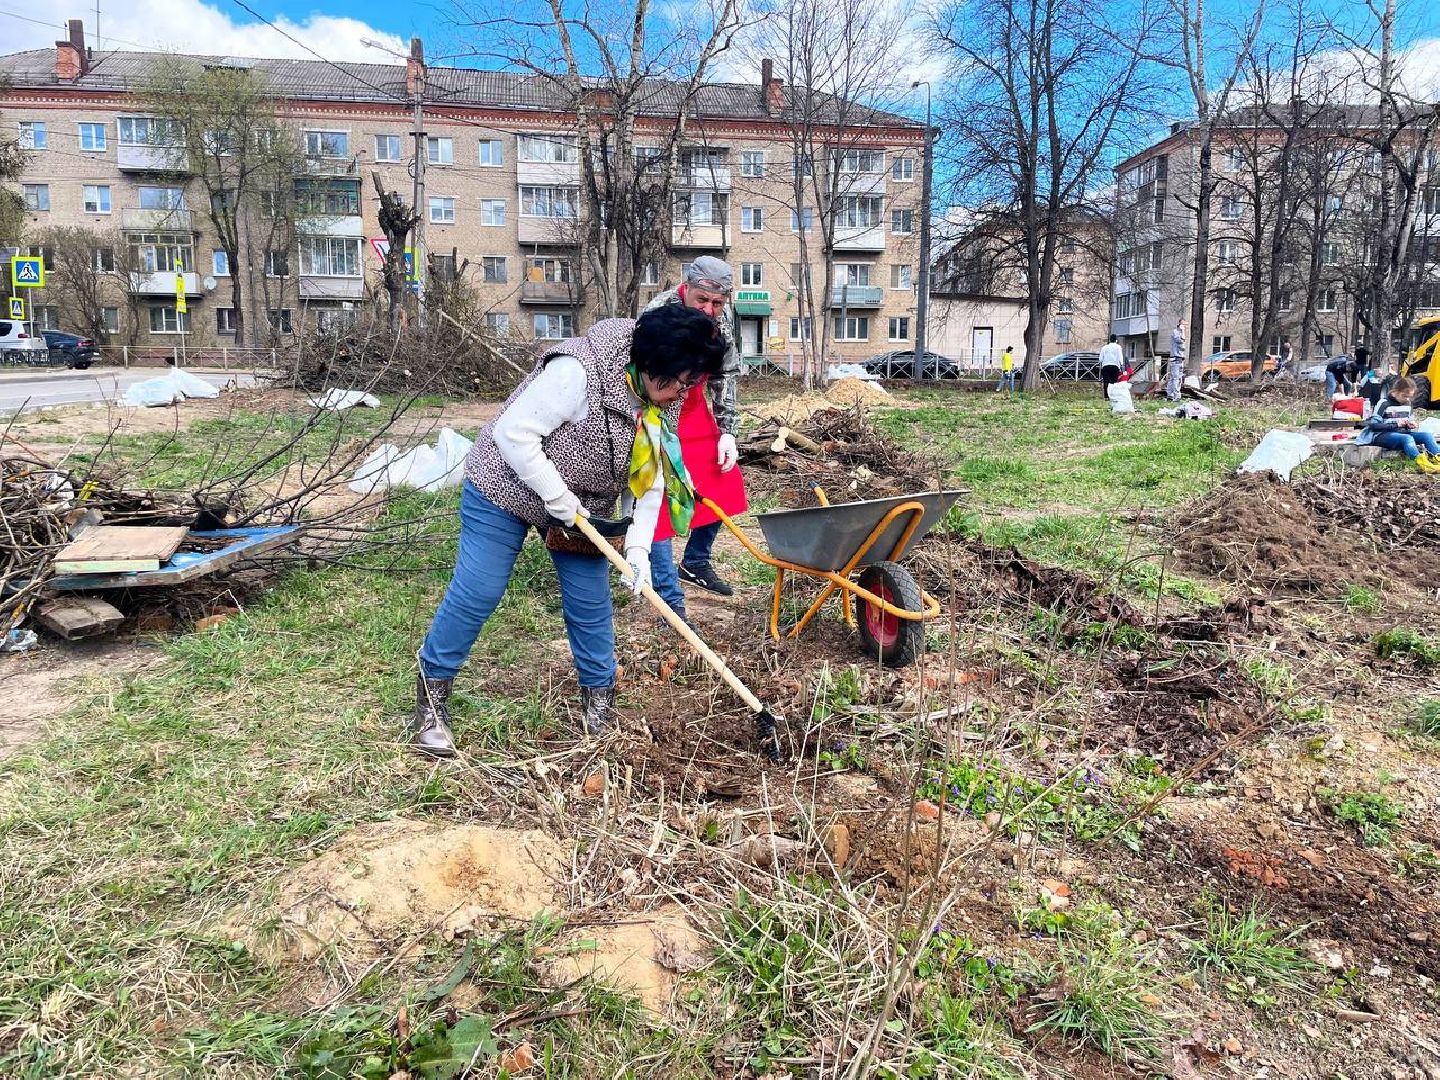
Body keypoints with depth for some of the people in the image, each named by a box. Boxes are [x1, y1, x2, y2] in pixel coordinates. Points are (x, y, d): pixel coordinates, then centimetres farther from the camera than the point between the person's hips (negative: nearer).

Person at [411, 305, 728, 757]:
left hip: (581, 505, 6)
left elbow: (650, 479, -3)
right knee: (476, 594, -2)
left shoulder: (661, 402, -7)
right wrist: (558, 497, -26)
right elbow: (513, 432, -31)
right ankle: (432, 694, 16)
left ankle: (599, 699, 24)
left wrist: (638, 547, -14)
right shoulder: (579, 370, -32)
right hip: (508, 485, -6)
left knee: (591, 602, 6)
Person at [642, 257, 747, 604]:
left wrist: (727, 431, 0)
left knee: (723, 488, 9)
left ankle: (696, 563, 32)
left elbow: (725, 374, 6)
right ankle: (671, 601, -7)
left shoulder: (721, 318, -7)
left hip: (692, 410, 7)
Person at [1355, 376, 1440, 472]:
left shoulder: (1407, 403, 12)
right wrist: (1395, 424, -20)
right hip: (1382, 435, -7)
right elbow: (1373, 425, -15)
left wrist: (1411, 424, 0)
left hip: (1401, 433, 7)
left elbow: (1409, 420, 26)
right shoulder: (1384, 403, -9)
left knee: (1427, 435, -20)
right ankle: (1422, 463, -64)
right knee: (1407, 438, -37)